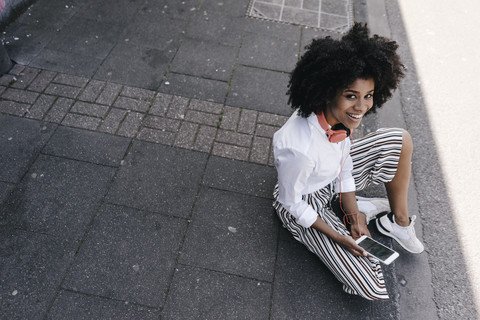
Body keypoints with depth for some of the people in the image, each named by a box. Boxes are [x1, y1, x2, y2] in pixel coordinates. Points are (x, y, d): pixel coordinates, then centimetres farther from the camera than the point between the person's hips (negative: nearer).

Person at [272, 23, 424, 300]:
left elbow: (343, 162, -3)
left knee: (401, 140, -4)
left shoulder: (339, 115, -19)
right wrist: (338, 237, -16)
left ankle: (399, 222, 13)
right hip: (306, 205, -6)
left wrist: (353, 213, -4)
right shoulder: (300, 150, -41)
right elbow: (292, 204, -24)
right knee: (374, 291, -8)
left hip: (332, 181, 7)